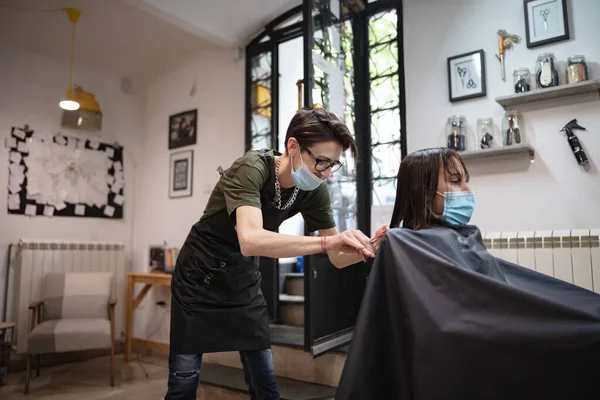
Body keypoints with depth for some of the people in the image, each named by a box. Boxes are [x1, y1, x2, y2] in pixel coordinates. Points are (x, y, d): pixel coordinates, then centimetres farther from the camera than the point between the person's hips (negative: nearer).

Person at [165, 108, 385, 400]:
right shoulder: (252, 168, -29)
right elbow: (251, 241, -44)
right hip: (200, 277, -4)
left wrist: (371, 246, -27)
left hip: (245, 280, 5)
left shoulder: (315, 191, -12)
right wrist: (328, 241, -49)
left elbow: (338, 257, -7)